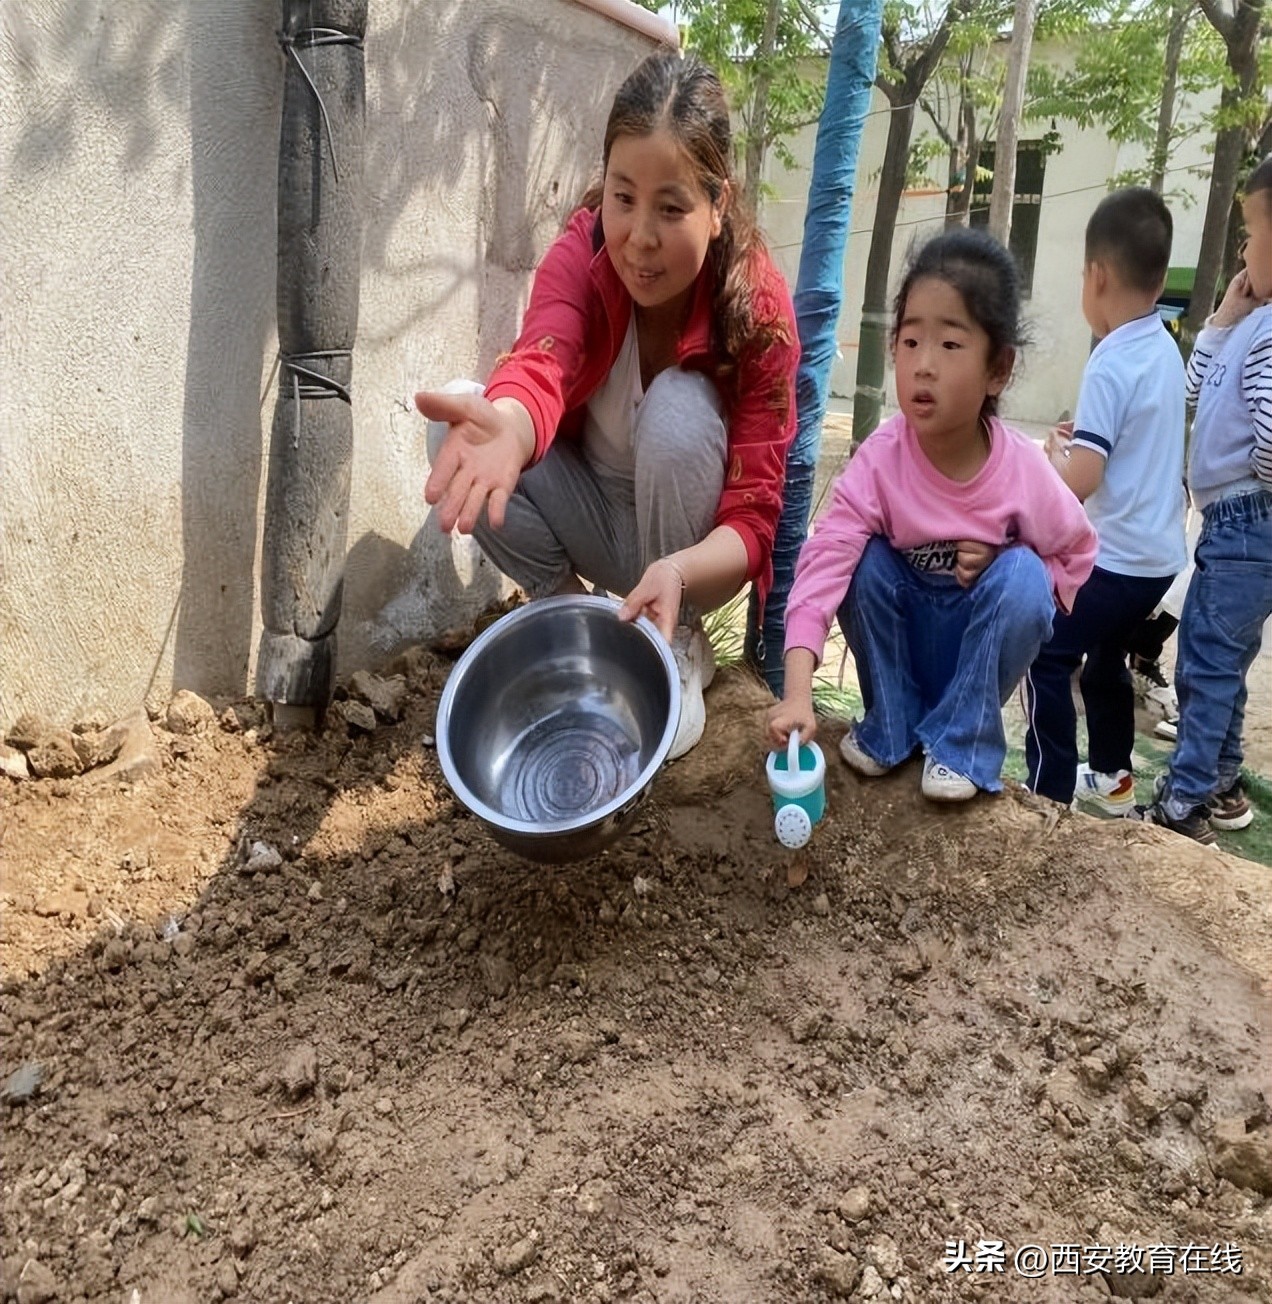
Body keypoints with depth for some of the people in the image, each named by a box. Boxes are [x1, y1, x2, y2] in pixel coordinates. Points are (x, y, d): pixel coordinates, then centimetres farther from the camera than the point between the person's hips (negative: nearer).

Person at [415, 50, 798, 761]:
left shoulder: (761, 306, -23)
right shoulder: (582, 252, -19)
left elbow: (753, 518, -26)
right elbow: (540, 369, -41)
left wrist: (676, 572, -48)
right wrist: (507, 426, -66)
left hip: (695, 547, -2)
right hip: (593, 515, 2)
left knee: (679, 409, -33)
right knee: (456, 429, -23)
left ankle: (679, 647, -12)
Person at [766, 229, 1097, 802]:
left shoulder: (1023, 470, -21)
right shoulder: (879, 460, -25)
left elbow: (1077, 557, -4)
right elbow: (825, 562, -36)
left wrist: (1004, 566, -24)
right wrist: (798, 692, -47)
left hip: (978, 644, 0)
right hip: (904, 641, 0)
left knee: (1021, 575, -26)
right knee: (869, 565, -25)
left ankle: (963, 740, -10)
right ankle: (890, 726, -5)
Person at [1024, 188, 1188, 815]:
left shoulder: (1111, 364, -20)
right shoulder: (1165, 351, 7)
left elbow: (1079, 481, -26)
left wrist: (1055, 448, -6)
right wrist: (1085, 435, 10)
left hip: (1116, 558, -9)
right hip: (1158, 553, 9)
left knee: (1045, 657, -3)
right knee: (1105, 658, 22)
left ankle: (1053, 793, 0)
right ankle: (1112, 776, 35)